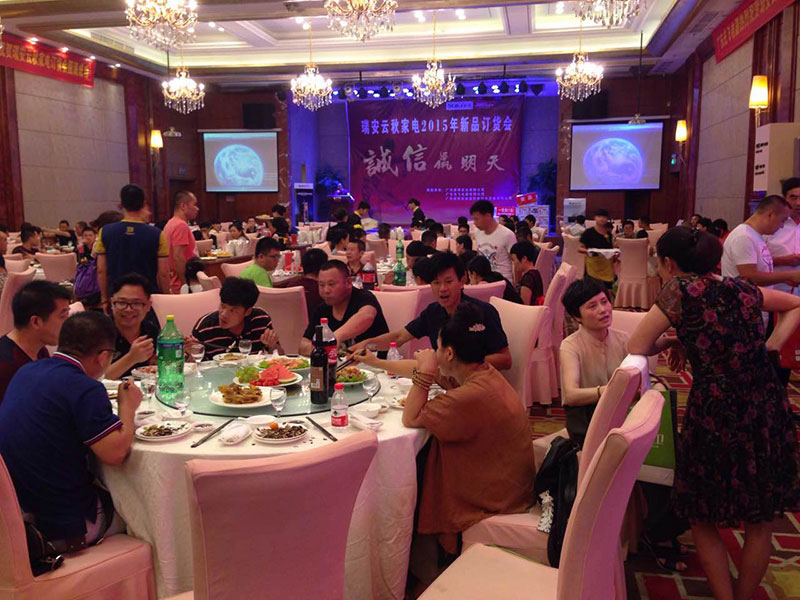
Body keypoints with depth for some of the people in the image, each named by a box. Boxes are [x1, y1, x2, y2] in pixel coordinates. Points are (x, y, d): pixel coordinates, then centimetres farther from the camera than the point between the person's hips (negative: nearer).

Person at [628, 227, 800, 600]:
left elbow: (636, 348, -5)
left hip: (716, 413, -5)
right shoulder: (741, 288, 12)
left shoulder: (680, 290, -4)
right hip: (769, 411, 6)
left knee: (703, 517, 15)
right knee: (760, 520, 19)